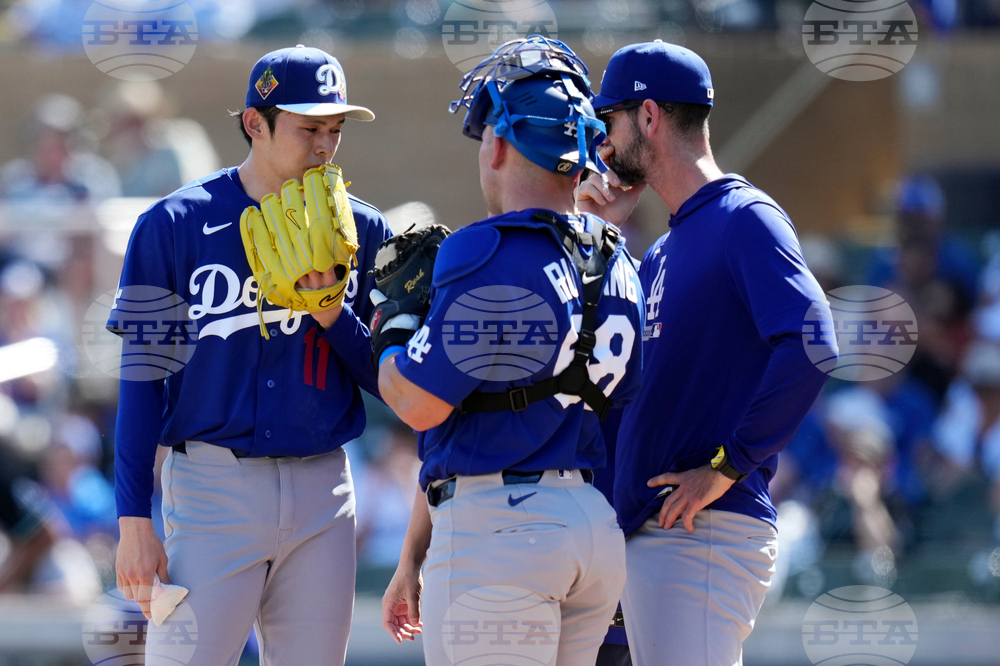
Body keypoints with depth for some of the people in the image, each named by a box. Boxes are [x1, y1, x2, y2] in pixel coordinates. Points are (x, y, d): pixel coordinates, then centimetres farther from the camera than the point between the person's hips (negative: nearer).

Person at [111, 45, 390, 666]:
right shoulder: (176, 224, -2)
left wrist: (333, 316, -10)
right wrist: (134, 521, -8)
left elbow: (388, 380, 9)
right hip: (212, 490, -4)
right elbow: (142, 380, -2)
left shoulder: (363, 231, 8)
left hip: (323, 495, 4)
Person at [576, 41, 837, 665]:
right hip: (647, 533, 10)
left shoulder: (746, 218, -8)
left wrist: (727, 467, -20)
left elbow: (809, 345, -21)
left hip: (705, 535, -10)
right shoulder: (662, 253, 21)